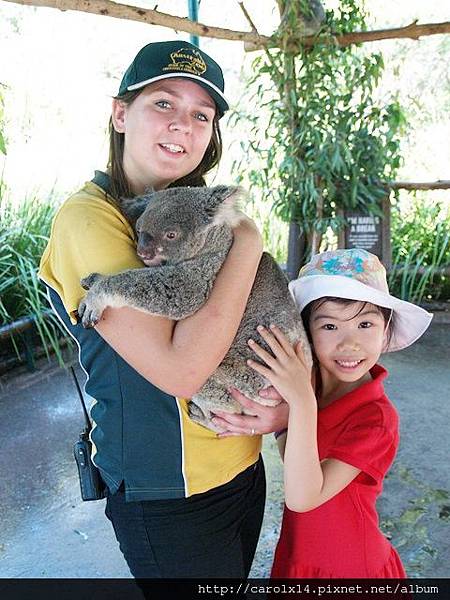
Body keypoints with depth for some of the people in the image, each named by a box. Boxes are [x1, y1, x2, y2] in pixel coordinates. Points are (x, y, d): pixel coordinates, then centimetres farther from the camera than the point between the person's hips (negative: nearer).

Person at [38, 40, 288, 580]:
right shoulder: (87, 218, -21)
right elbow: (178, 370, -30)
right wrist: (247, 245, -22)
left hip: (243, 467, 7)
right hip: (166, 497, -7)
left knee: (234, 578, 27)